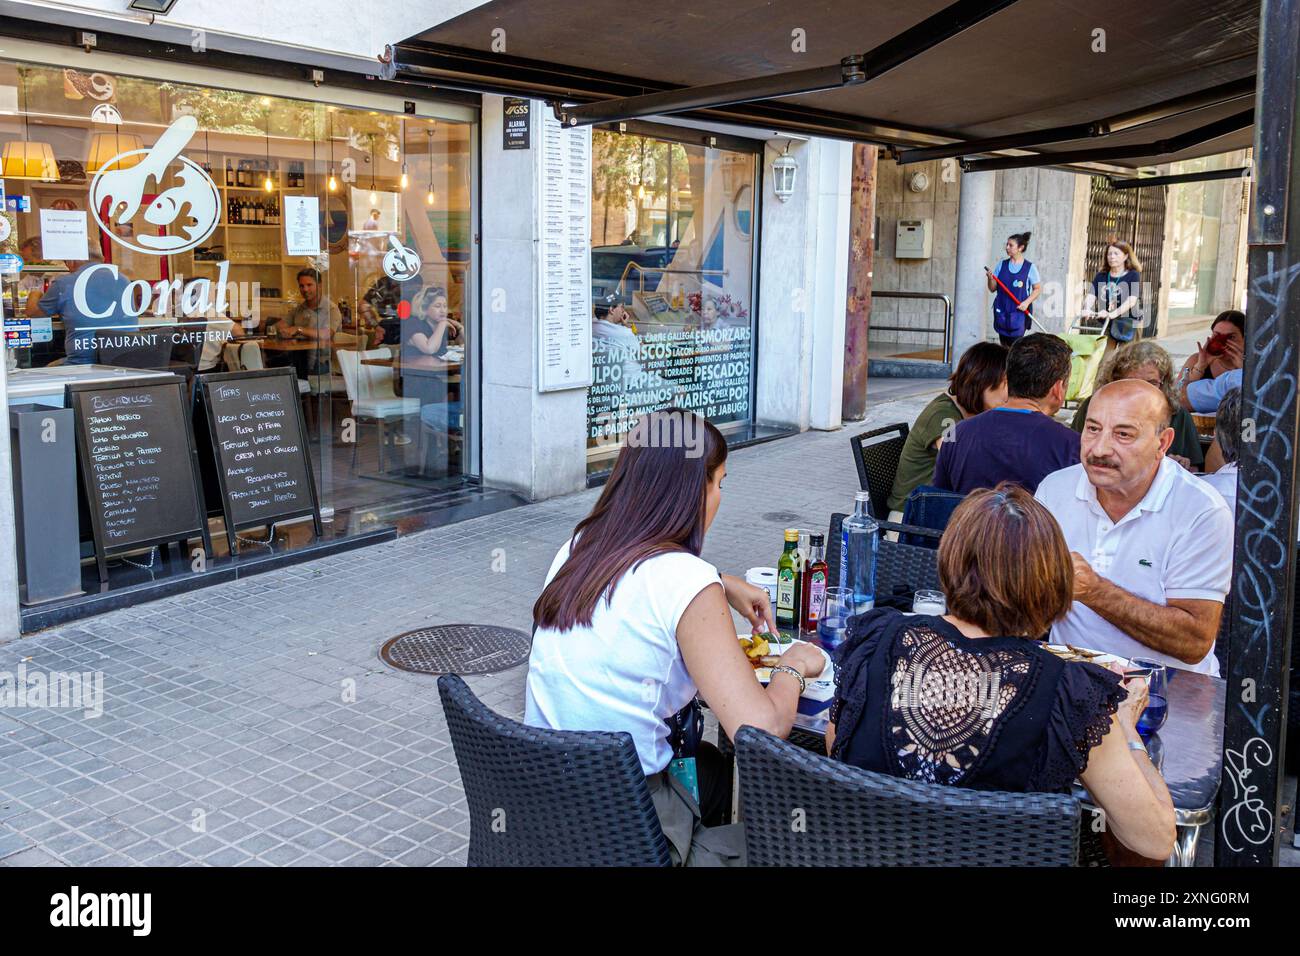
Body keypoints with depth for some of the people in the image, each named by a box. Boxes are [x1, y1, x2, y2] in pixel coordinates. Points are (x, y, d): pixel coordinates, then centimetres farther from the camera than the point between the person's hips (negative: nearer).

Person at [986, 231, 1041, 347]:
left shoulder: (1030, 267, -3)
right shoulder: (1002, 265, 6)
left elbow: (1037, 289, 3)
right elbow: (992, 289, 8)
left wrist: (1026, 302, -12)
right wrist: (990, 279, -12)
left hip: (1019, 313, -4)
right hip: (1002, 312, 4)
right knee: (1004, 347, 8)